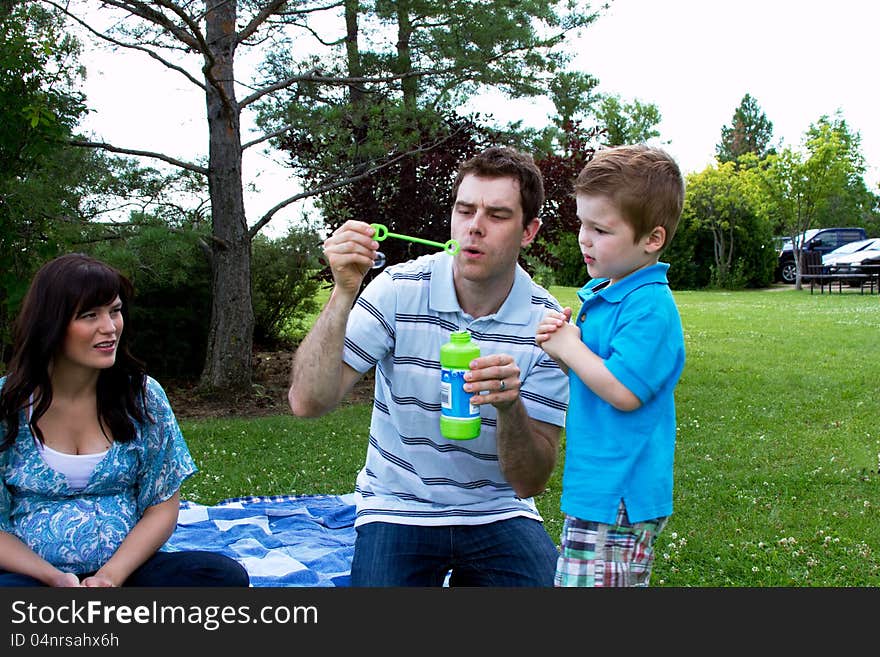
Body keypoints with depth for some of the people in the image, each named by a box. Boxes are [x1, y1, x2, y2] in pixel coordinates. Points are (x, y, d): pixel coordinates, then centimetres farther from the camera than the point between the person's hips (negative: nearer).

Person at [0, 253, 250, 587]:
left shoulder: (143, 395, 4)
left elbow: (162, 507, 4)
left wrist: (110, 575, -13)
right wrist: (56, 578, -18)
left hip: (123, 569, 3)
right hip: (35, 574, -2)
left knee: (228, 575, -25)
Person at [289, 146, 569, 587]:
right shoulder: (398, 290, -8)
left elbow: (530, 482, -10)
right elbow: (308, 402, -18)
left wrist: (509, 406, -29)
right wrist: (344, 292, -27)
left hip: (498, 514, 1)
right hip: (398, 511, 0)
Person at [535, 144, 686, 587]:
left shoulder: (650, 306, -18)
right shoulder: (600, 293, 12)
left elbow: (623, 391, -25)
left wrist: (570, 348, -13)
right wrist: (560, 345, 0)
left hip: (617, 499, -10)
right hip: (594, 489, 10)